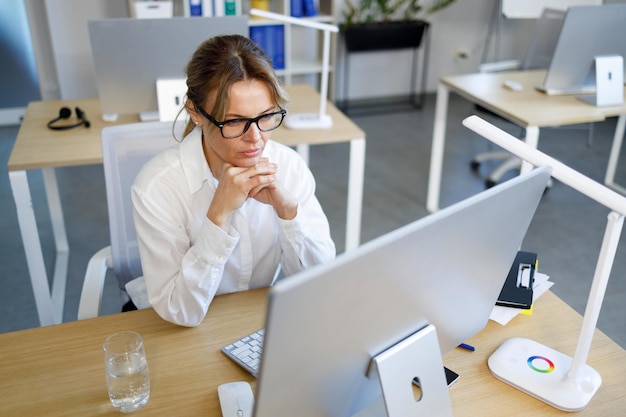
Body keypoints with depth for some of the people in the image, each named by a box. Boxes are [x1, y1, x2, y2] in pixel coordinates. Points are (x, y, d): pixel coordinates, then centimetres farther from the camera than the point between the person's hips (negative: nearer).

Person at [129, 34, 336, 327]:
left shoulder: (289, 165, -11)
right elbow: (182, 312, -21)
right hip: (179, 335, -1)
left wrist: (287, 209, -25)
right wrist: (219, 214, -31)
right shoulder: (158, 186, -21)